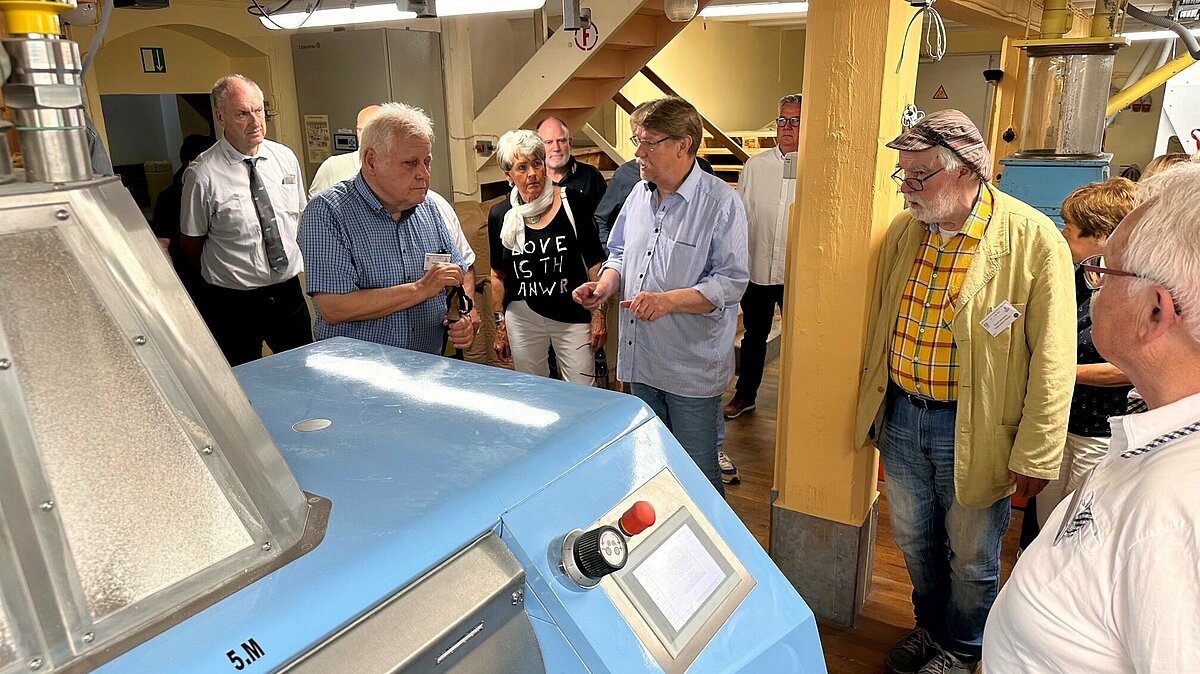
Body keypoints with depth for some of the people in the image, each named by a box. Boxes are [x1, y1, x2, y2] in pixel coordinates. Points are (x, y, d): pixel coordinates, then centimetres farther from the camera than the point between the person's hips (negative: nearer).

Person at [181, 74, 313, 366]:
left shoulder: (286, 158, 3)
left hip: (289, 292, 4)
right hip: (234, 302, -4)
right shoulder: (202, 175, -12)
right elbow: (191, 243, -2)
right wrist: (223, 276, 8)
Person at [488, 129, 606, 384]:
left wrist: (598, 313, -5)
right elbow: (498, 274, 10)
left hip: (573, 316, -2)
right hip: (522, 316, 2)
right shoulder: (500, 215, 1)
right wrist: (500, 324, 10)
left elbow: (594, 261, -2)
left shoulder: (572, 202, -6)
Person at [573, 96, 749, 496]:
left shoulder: (721, 203, -13)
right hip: (641, 361, 7)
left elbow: (731, 282, -17)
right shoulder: (639, 194, 8)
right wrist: (606, 284, -1)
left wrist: (667, 300, -28)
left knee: (697, 475, 6)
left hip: (692, 370, -6)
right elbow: (620, 253, 21)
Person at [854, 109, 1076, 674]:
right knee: (914, 539, 22)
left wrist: (1034, 456, -11)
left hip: (974, 430, -4)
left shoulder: (1035, 240, -16)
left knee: (971, 555, 15)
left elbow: (1051, 361, -13)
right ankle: (930, 627, 48)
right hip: (899, 416, 5)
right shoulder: (902, 231, 0)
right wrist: (871, 406, 15)